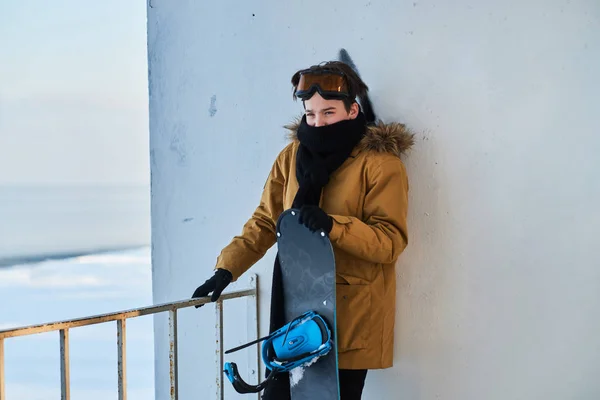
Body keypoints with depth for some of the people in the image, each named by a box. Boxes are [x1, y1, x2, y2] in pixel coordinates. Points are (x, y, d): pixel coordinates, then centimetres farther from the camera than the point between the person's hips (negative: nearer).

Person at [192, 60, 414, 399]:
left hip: (351, 313, -4)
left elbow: (391, 242, -14)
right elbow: (265, 221, 9)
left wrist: (333, 225, -28)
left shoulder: (381, 162, -8)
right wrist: (227, 269, -4)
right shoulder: (293, 156, 8)